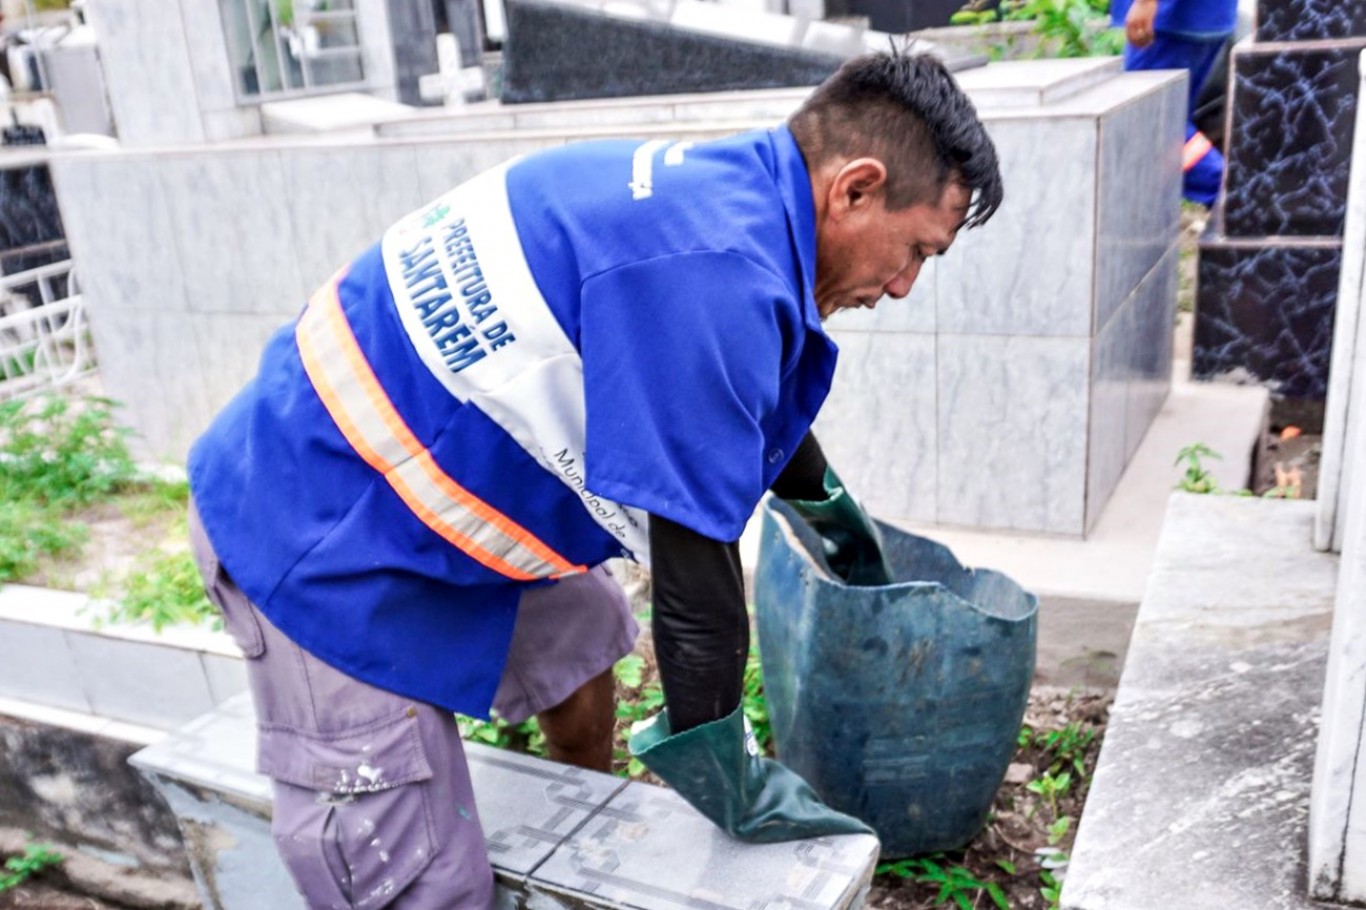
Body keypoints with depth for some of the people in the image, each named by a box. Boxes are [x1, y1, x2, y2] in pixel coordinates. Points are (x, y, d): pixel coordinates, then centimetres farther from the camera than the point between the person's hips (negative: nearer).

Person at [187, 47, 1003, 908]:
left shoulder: (715, 191, 4)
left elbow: (750, 405, 23)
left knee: (579, 634, 24)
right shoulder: (712, 272, -28)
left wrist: (830, 504, 40)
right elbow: (693, 566, -23)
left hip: (344, 477, 10)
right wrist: (730, 785, -7)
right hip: (322, 539, -10)